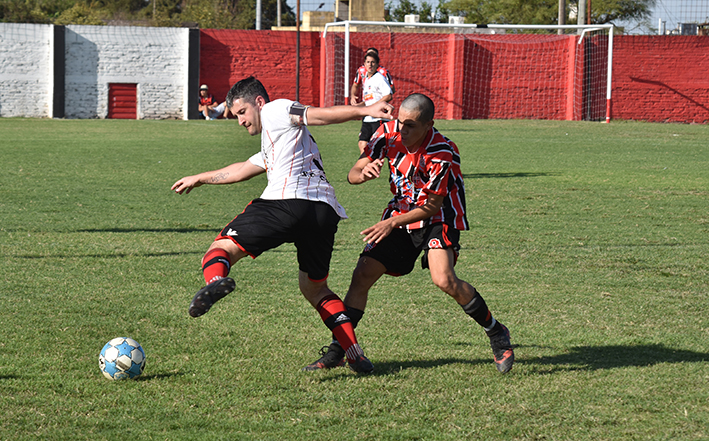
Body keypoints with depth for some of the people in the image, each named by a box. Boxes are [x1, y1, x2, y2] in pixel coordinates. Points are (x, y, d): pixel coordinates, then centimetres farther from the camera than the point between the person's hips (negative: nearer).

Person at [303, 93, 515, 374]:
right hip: (402, 211, 5)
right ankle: (337, 351, 4)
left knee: (444, 280, -26)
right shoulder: (389, 133, -12)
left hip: (438, 217, -5)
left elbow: (431, 206, -18)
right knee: (362, 275, -5)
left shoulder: (442, 154, -27)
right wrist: (363, 173, -30)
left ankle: (496, 333, -5)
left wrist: (392, 223, -25)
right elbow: (352, 175, -6)